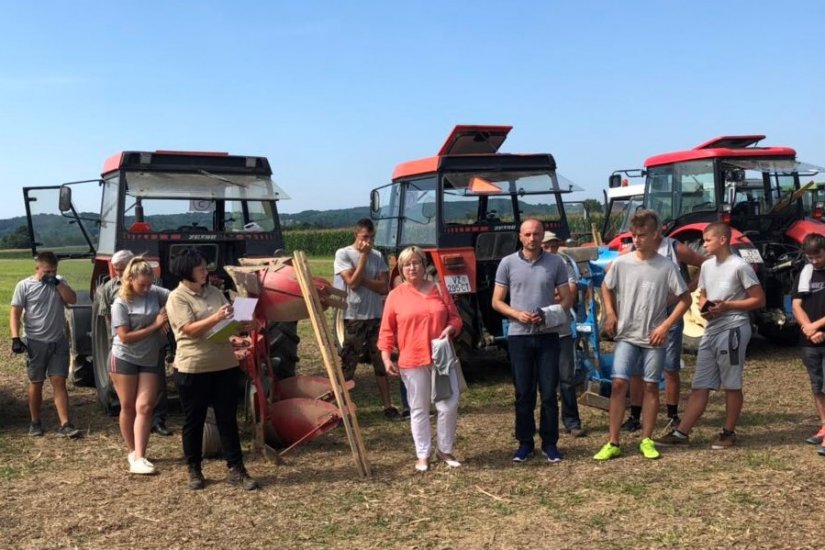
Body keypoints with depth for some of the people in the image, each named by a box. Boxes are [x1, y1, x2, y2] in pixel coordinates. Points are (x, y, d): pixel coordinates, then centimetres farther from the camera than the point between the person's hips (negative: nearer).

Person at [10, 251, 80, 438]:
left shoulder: (60, 282, 6)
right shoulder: (24, 286, -4)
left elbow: (72, 299, -8)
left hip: (59, 342, 2)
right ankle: (35, 422, 25)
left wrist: (57, 282, -16)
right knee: (36, 383, 10)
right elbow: (15, 313, -6)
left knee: (59, 382, -1)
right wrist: (15, 338, -15)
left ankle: (65, 424, -5)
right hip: (36, 343, -2)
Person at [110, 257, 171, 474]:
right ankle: (132, 451, 22)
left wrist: (167, 313, -10)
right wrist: (154, 326, -18)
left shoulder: (155, 292, -2)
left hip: (151, 360, 3)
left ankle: (139, 457, -6)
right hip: (125, 359, -3)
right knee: (128, 407, 6)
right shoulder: (121, 304, -12)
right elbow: (125, 337, -17)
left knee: (144, 407, -4)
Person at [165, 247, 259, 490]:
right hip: (192, 369, -5)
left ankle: (236, 469, 12)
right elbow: (190, 329, -17)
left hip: (225, 365, 5)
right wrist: (216, 318, -29)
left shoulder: (215, 292, 12)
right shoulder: (176, 298, -6)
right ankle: (194, 470, 22)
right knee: (194, 421, 8)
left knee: (227, 418, 7)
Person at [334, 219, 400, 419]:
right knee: (347, 365, 2)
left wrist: (362, 279, -16)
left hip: (377, 317, 4)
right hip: (354, 318, -4)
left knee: (381, 363, 11)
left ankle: (387, 405, 19)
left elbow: (384, 287, -3)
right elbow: (353, 282, -18)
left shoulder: (377, 256, 6)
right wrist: (363, 255, -15)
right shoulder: (343, 254, -6)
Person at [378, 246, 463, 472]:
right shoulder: (396, 295, 1)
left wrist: (450, 329, -11)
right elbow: (386, 331, 1)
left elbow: (455, 318, 11)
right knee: (419, 409, 7)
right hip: (412, 361, -2)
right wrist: (386, 357, -7)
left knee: (450, 405, 0)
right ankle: (422, 455, 18)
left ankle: (445, 450, 19)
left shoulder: (439, 290, 7)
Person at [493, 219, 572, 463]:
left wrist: (548, 315, -14)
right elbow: (497, 301, 4)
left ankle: (550, 443, 15)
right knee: (523, 393, 7)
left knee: (549, 393, 3)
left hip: (548, 335, 0)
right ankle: (525, 443, 17)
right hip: (519, 336, 0)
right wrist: (517, 314, -14)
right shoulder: (508, 263, 2)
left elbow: (566, 299, 4)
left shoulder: (556, 263, 2)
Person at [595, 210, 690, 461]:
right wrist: (610, 313, 3)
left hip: (654, 338, -1)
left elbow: (684, 299, -2)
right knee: (619, 383, -6)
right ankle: (613, 443, 0)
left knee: (651, 386, 6)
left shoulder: (666, 266, -7)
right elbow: (606, 287, 16)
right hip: (626, 336, 1)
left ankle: (647, 441, 19)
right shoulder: (621, 263, -2)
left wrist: (665, 326, -9)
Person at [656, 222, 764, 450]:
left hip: (733, 329, -7)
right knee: (700, 385, 6)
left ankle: (728, 432, 17)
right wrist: (703, 307, 1)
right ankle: (681, 432, 6)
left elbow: (759, 299, -9)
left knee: (731, 384, 4)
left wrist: (727, 306, -16)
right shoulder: (707, 266, 12)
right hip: (711, 330, 7)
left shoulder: (740, 266, -9)